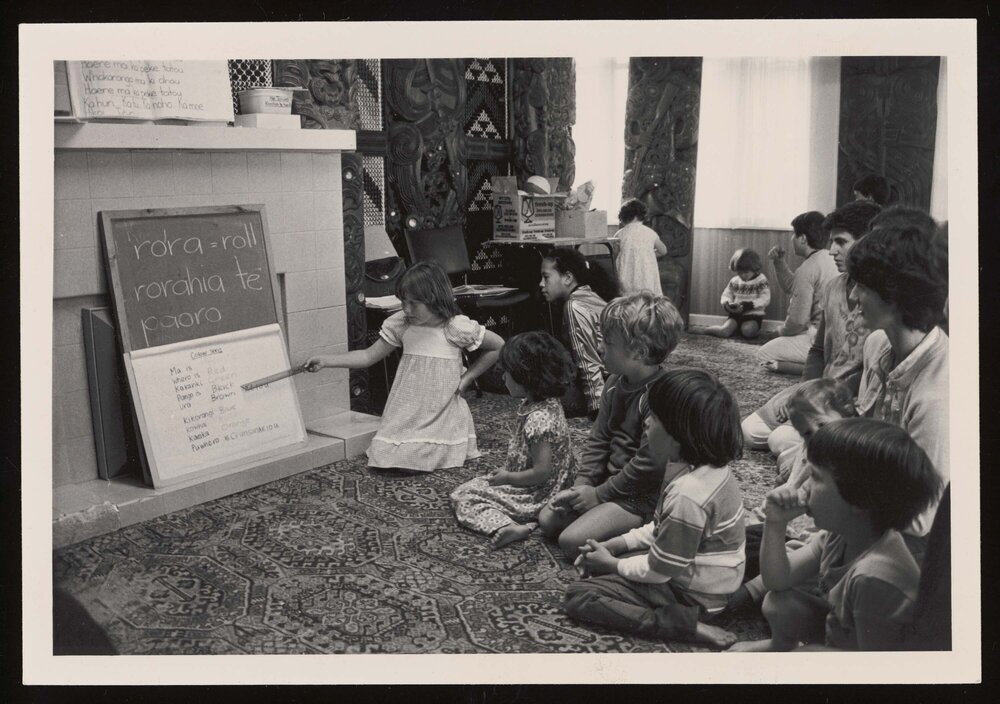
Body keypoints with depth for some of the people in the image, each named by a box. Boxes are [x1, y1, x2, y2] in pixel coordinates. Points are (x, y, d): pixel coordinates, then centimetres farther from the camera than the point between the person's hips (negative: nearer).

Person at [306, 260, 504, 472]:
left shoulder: (457, 327, -11)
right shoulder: (400, 324, -2)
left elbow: (498, 346, 0)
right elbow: (369, 356, 4)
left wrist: (467, 378, -3)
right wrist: (325, 361, -4)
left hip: (442, 412, -3)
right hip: (406, 411, 3)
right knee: (390, 460, -11)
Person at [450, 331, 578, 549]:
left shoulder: (538, 419, -30)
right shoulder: (547, 404, 1)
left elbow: (541, 472, -29)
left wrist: (508, 477, -16)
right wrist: (507, 471, 7)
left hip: (536, 496, -10)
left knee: (462, 496, -5)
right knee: (465, 489, 18)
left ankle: (503, 527, -25)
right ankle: (511, 525, -2)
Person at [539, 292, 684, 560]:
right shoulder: (615, 384, 3)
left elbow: (647, 465, -25)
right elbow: (598, 439, 8)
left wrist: (600, 494, -15)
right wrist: (582, 484, -4)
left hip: (642, 496, -9)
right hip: (608, 479, 9)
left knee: (572, 541, -19)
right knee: (548, 520, 4)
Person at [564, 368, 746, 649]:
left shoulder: (688, 496, -33)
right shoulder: (708, 467, -4)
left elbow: (659, 570, -24)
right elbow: (663, 527, 10)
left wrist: (613, 564, -6)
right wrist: (615, 545, 4)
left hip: (689, 593, -10)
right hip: (684, 566, 10)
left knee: (579, 596, -12)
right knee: (596, 559, 18)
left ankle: (687, 625, -16)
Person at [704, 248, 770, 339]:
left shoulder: (761, 281, -4)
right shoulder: (734, 281, 8)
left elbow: (765, 299, -11)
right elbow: (726, 295, 12)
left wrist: (747, 305, -22)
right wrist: (726, 304, -12)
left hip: (753, 315, -2)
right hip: (736, 313, 2)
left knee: (747, 331, -33)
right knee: (724, 332, -21)